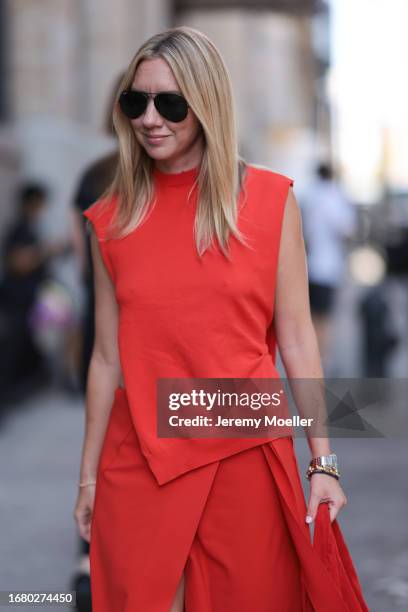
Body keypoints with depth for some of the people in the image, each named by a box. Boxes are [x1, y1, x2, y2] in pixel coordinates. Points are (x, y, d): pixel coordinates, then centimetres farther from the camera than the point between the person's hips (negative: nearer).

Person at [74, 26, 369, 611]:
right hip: (139, 459, 1)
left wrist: (324, 462, -2)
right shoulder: (110, 220, 4)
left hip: (246, 453, -1)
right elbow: (107, 357, 7)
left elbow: (296, 339, 0)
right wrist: (88, 476, 9)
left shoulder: (269, 200, -1)